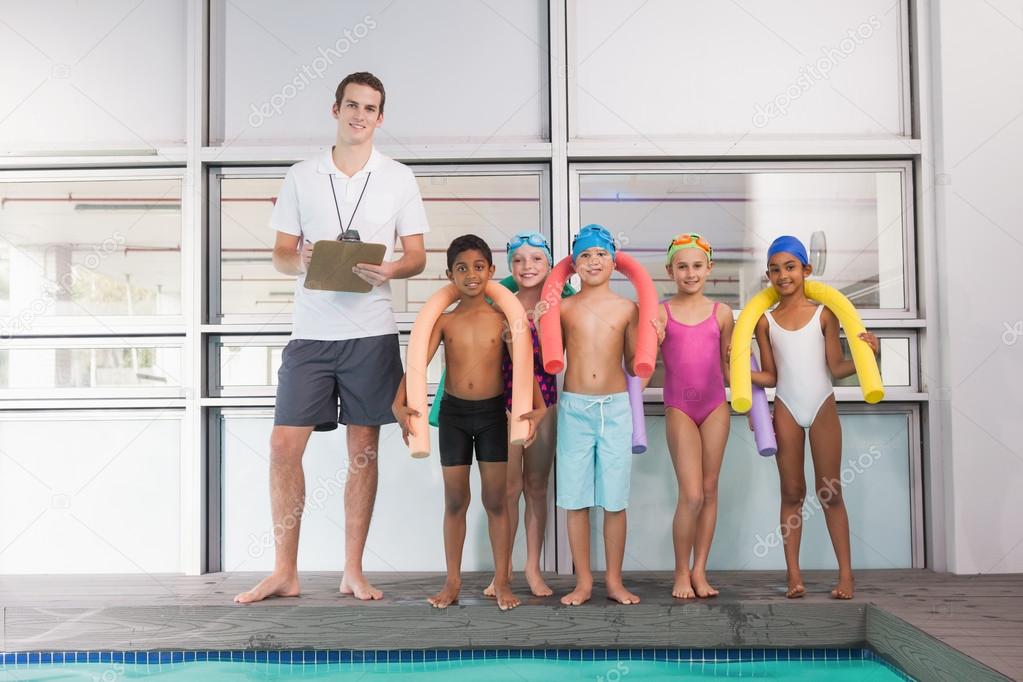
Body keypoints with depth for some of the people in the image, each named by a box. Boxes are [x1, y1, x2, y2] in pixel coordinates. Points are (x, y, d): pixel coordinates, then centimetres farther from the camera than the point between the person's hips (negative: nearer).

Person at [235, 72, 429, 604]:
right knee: (284, 445, -3)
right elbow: (281, 255, 8)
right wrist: (301, 261, -15)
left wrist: (390, 270, -16)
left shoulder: (399, 179, 7)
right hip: (311, 331, 1)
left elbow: (417, 257, 6)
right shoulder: (301, 176, 9)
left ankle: (353, 572, 15)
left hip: (371, 332, -1)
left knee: (363, 448, 4)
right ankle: (284, 572, 10)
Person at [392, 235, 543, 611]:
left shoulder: (503, 319, -2)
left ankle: (502, 580, 16)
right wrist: (399, 404, -24)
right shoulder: (443, 321, 0)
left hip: (492, 413, -1)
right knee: (455, 500, 9)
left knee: (495, 499, 5)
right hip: (453, 413, 1)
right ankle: (453, 581, 19)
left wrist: (537, 407, -21)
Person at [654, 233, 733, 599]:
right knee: (691, 494, -8)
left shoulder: (721, 313, 5)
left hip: (715, 407, 3)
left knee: (710, 490, 6)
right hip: (679, 408, -3)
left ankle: (699, 570, 17)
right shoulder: (660, 313, -1)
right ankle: (681, 572, 10)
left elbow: (726, 366, 14)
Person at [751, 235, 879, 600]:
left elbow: (836, 367, -1)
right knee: (792, 493, 5)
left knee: (830, 492, 2)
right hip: (786, 409, 2)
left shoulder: (823, 314, 0)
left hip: (823, 406, -1)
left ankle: (845, 574, 8)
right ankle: (794, 575, 8)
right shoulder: (765, 321, 4)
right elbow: (770, 376, 6)